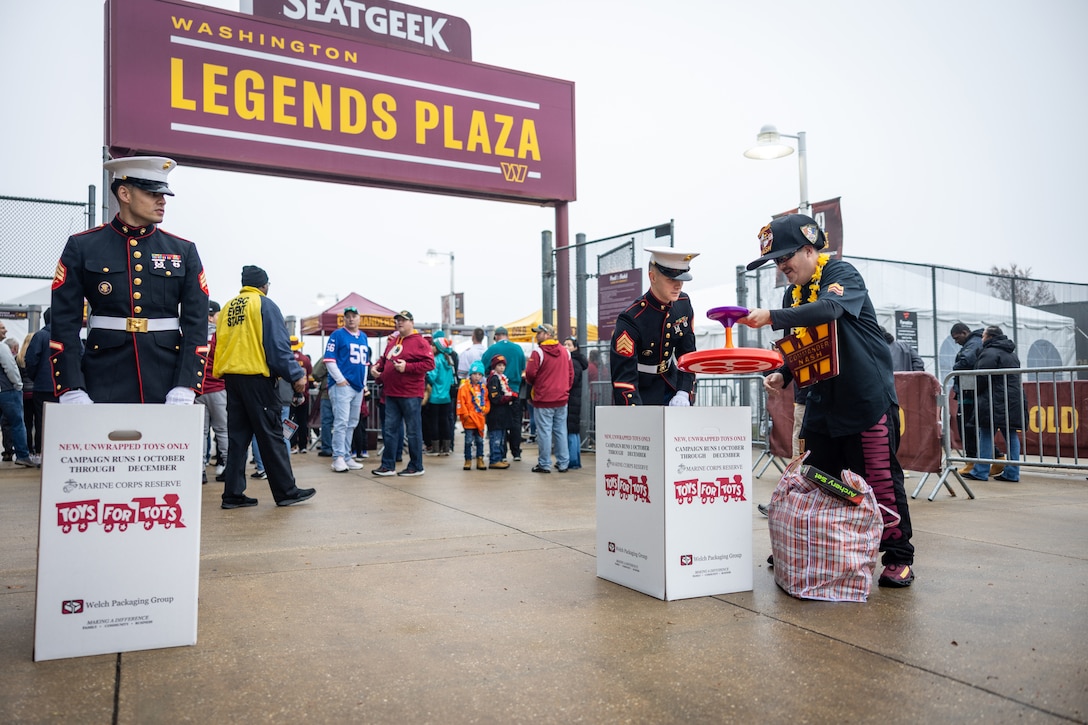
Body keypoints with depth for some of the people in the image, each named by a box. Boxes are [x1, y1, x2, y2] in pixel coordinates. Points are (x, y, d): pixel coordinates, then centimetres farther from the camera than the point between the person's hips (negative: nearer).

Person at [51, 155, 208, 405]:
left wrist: (184, 389, -10)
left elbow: (196, 324, 1)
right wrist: (72, 391, -10)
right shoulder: (81, 247, 4)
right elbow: (65, 323, 0)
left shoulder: (184, 251, 7)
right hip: (103, 387, -1)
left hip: (167, 388, 1)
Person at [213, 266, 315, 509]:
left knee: (237, 436, 10)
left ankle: (233, 493, 10)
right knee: (271, 435, -2)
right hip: (256, 376, -6)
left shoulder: (228, 307, 14)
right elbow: (277, 344, -11)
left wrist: (220, 373, 18)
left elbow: (219, 343, 14)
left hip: (230, 376, 7)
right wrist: (295, 375, -11)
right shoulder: (265, 305, -4)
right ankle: (286, 491, 3)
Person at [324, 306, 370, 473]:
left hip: (358, 387, 7)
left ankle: (347, 457, 16)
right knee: (341, 423, -11)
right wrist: (340, 379, -14)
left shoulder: (363, 337, 16)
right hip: (342, 385, -7)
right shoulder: (337, 335, -2)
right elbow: (329, 360, -8)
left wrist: (364, 382, 15)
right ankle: (338, 458, -7)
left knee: (351, 424, 10)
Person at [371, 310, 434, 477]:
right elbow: (384, 358, 29)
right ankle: (388, 466, 14)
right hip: (391, 394, 8)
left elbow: (429, 363, -16)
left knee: (413, 431, 0)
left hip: (410, 394, -8)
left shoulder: (419, 342, -7)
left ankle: (416, 467, 9)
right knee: (389, 429, 8)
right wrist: (377, 366, 8)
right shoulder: (393, 342, 18)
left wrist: (407, 367, -20)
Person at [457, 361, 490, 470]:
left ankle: (480, 460, 17)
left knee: (480, 440, 10)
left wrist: (485, 410, 5)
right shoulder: (465, 386, -8)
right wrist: (465, 414, -13)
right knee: (469, 441, 1)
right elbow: (461, 401, -12)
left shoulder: (483, 387, 10)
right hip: (469, 419, -5)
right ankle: (468, 460, 9)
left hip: (480, 419, 5)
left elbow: (487, 400, 18)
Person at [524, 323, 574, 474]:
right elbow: (571, 374, 10)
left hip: (543, 400, -5)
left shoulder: (538, 352, -11)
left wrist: (532, 383, 8)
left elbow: (530, 374, -14)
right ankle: (563, 463, 14)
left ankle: (544, 464, 5)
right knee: (561, 431, 11)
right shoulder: (565, 352, 8)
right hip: (562, 399, 6)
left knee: (544, 432, 1)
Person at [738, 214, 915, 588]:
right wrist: (782, 375, -4)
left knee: (880, 479, -4)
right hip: (823, 402, 7)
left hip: (867, 397, -7)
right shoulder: (793, 293, 11)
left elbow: (829, 309, -33)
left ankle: (899, 557, 10)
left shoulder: (842, 274, -11)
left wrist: (771, 317, -41)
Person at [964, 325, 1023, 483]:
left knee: (986, 436, -5)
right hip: (1013, 400, 9)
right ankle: (1012, 473, 7)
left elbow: (982, 378, -16)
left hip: (994, 400, -9)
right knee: (1011, 436, 7)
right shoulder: (1012, 354, 21)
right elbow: (1015, 378, 21)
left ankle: (981, 472, -4)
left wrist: (976, 393, 0)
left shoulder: (989, 353, -10)